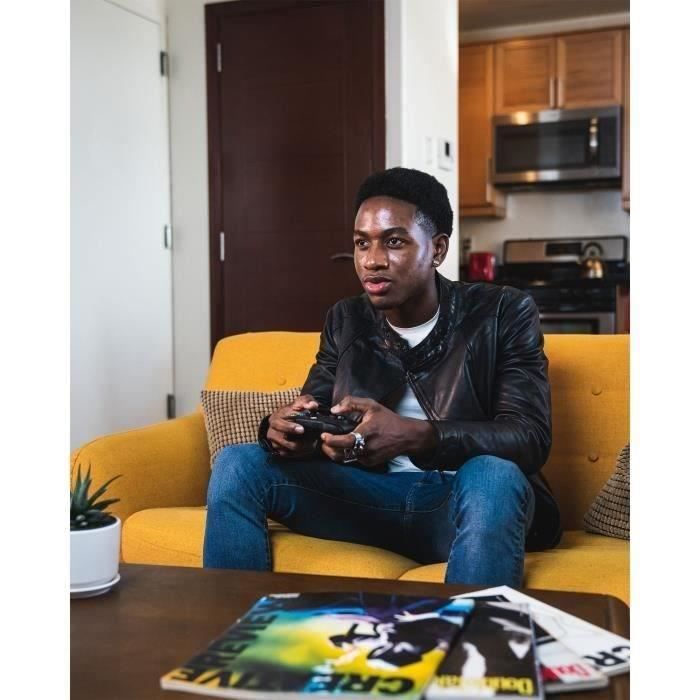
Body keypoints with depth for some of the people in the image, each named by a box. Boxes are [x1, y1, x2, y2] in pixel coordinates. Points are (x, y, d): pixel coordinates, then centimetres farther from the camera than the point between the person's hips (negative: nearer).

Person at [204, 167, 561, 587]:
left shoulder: (504, 314, -5)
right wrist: (284, 429, -19)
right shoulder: (345, 321, 9)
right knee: (237, 464, -13)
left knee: (492, 476, -38)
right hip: (372, 496, 4)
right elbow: (312, 425, 9)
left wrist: (415, 438, -33)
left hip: (464, 500, -3)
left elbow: (531, 438, -15)